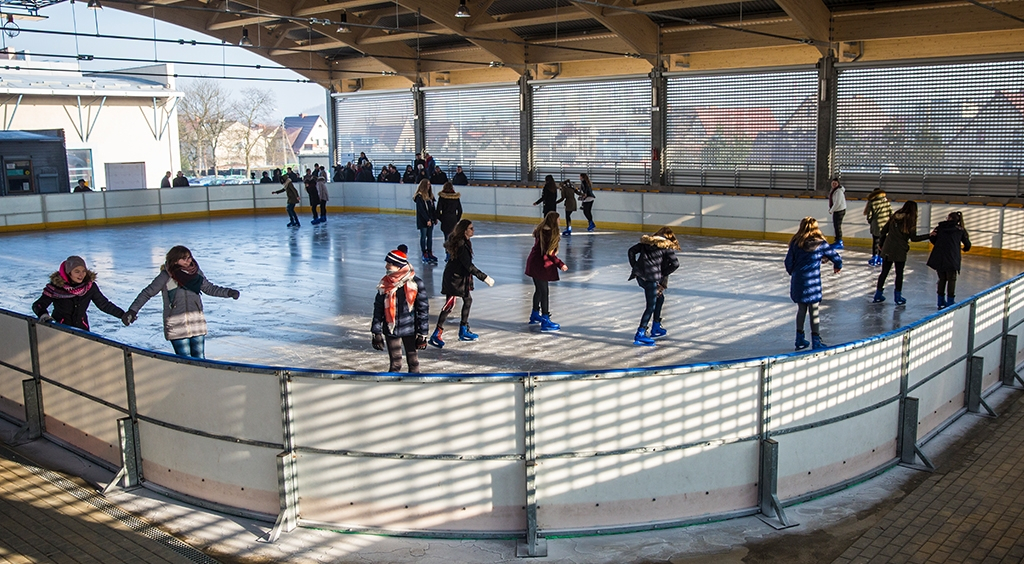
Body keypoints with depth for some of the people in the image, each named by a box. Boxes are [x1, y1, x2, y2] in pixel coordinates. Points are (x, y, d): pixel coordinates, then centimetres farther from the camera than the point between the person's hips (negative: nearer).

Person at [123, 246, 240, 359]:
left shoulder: (196, 272, 5)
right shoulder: (166, 276, -6)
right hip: (176, 326, -4)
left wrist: (228, 292, 8)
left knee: (199, 359, 6)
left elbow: (209, 288, 18)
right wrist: (133, 310, -10)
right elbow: (147, 293, -2)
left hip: (197, 323, 4)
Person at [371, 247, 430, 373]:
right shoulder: (384, 284, -3)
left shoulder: (415, 283, -10)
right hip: (391, 330, 1)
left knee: (413, 361, 11)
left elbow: (423, 309, -6)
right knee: (395, 363, 6)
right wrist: (376, 333, 1)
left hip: (410, 329, -1)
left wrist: (422, 334, -6)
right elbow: (378, 309, 4)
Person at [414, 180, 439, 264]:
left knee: (430, 237, 11)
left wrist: (435, 218, 10)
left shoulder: (429, 195, 10)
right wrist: (427, 220, -18)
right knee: (423, 237, 2)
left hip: (430, 220, 7)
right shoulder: (419, 196, -13)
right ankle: (424, 254, 8)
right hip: (423, 221, -7)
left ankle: (430, 253, 20)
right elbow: (421, 210, -16)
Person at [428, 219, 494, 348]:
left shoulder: (465, 242, 6)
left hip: (461, 277, 10)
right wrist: (485, 278, -23)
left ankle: (464, 331, 23)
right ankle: (436, 335, -6)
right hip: (453, 278, -10)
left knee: (468, 300, 14)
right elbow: (469, 266, -25)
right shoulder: (461, 245, -24)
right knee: (450, 305, -9)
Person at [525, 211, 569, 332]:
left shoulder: (540, 231, 6)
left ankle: (535, 315, 38)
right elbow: (549, 253, -20)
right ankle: (545, 321, 2)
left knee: (539, 290, 23)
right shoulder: (550, 234, -21)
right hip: (541, 266, -9)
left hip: (533, 263, 9)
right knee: (544, 292, -3)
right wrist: (560, 264, -15)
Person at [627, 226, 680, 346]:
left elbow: (632, 250, 15)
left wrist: (634, 266, 14)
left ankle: (656, 328, 32)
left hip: (639, 274, 7)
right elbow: (675, 264, -6)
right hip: (652, 277, -7)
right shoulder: (666, 247, 4)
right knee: (651, 306, -3)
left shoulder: (646, 242, 18)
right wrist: (663, 274, 2)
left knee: (660, 297, 24)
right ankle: (640, 334, -10)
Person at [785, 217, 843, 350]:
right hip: (812, 283, -3)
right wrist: (837, 267, 24)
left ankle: (800, 339, 21)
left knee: (801, 309, 16)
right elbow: (836, 257, 2)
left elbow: (788, 262, 2)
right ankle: (816, 341, 7)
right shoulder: (821, 244, -5)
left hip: (797, 282, 3)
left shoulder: (795, 243, 0)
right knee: (814, 311, 4)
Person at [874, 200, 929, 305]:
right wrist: (929, 235, -2)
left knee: (884, 272, 12)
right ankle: (898, 297, 14)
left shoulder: (894, 217, 6)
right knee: (899, 274, 8)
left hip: (887, 250, 4)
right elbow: (913, 238, -9)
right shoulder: (909, 220, -9)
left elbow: (883, 231, 9)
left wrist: (882, 244, 21)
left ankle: (878, 295, 15)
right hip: (900, 251, -4)